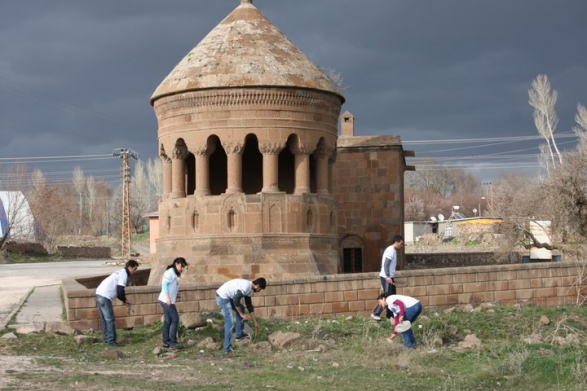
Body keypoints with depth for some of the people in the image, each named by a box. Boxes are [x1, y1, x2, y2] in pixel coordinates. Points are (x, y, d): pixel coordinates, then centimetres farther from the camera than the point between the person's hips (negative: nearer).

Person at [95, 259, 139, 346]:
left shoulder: (120, 272, 22)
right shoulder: (124, 274, -8)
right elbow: (120, 290, -15)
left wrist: (124, 300, 20)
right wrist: (125, 300, 2)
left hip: (99, 294, 10)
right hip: (105, 297, -10)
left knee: (105, 319, 17)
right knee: (110, 319, -4)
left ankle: (106, 339, 23)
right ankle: (111, 341, -1)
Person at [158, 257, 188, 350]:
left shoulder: (174, 274, 17)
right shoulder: (170, 272, -10)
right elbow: (164, 284, -18)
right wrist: (168, 298, -23)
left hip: (169, 301, 9)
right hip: (167, 300, -9)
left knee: (168, 321, 11)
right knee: (175, 320, -9)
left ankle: (166, 342, 14)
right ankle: (172, 342, -8)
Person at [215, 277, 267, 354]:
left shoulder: (249, 290, 12)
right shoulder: (246, 286, -20)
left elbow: (249, 306, 20)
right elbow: (236, 300, -23)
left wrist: (255, 322, 22)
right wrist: (242, 314, -12)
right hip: (222, 297, -11)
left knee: (241, 309, 24)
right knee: (229, 322, -13)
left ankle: (239, 335, 28)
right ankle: (227, 348, -10)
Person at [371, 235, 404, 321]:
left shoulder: (393, 250, 15)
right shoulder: (390, 250, -15)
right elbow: (385, 264, -22)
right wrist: (388, 277, -26)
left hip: (389, 277, 10)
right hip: (386, 277, -10)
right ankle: (375, 313, -4)